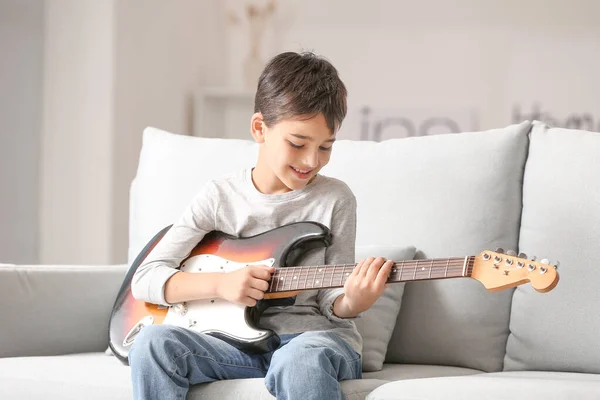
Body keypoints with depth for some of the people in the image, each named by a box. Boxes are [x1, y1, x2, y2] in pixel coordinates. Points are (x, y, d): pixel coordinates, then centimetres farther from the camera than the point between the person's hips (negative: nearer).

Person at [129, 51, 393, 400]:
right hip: (237, 341, 2)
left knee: (300, 361, -40)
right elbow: (146, 278, 4)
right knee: (153, 343, -26)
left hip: (313, 336, -2)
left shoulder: (335, 199, 2)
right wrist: (220, 283, -12)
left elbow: (330, 298, 3)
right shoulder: (220, 196, 5)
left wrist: (352, 302, -22)